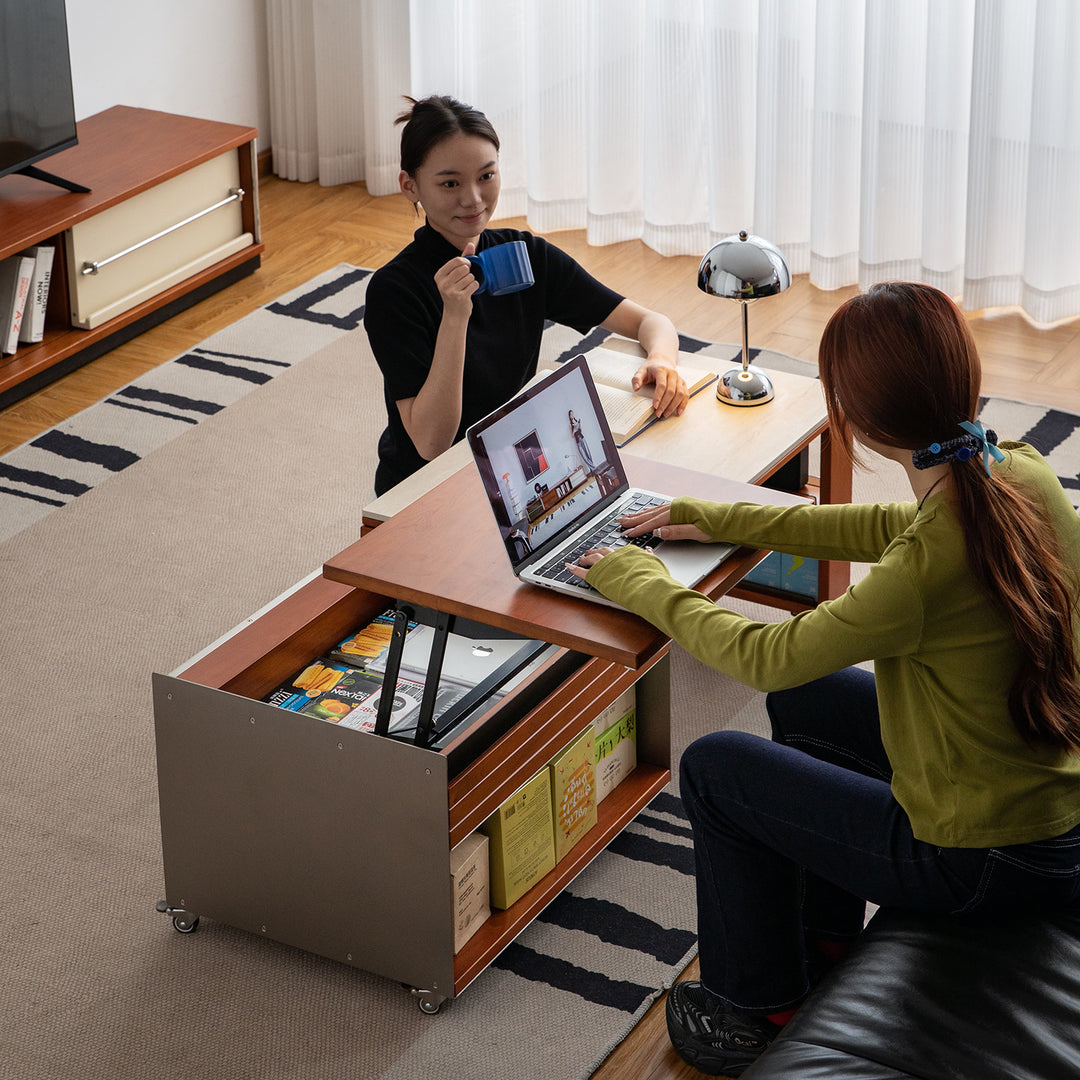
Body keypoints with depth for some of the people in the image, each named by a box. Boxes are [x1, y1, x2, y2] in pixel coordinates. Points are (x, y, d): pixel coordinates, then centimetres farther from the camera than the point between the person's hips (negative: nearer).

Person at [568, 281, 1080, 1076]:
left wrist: (641, 584, -2)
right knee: (806, 696, 25)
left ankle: (759, 1012, 28)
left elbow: (761, 656, -18)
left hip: (984, 862, -8)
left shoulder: (927, 570, -33)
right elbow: (887, 530, 11)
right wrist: (723, 520, 16)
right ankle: (827, 950, 39)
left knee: (714, 767, 9)